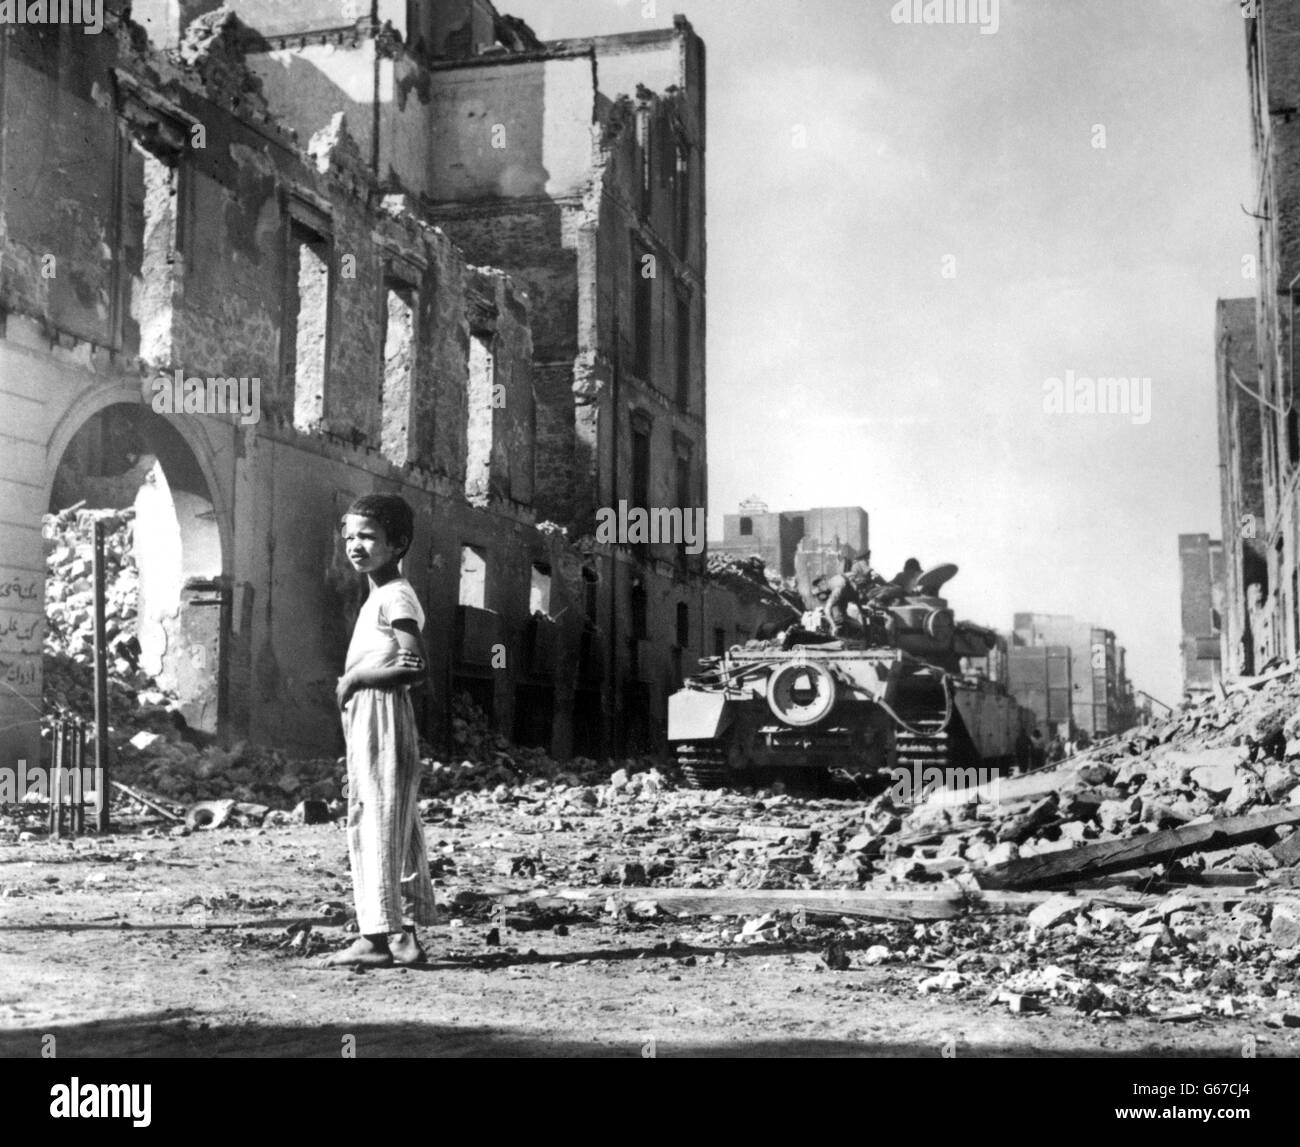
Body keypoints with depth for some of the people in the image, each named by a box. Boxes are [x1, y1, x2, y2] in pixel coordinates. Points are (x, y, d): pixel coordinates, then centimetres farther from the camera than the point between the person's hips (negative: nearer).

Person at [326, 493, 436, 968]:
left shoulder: (395, 596, -11)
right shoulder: (379, 596, 19)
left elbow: (415, 666, -22)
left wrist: (353, 678, -13)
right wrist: (367, 674, -3)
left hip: (382, 717, -10)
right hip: (366, 720, 10)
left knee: (377, 824, -8)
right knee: (393, 827, 12)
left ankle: (377, 936, -6)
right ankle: (402, 933, 17)